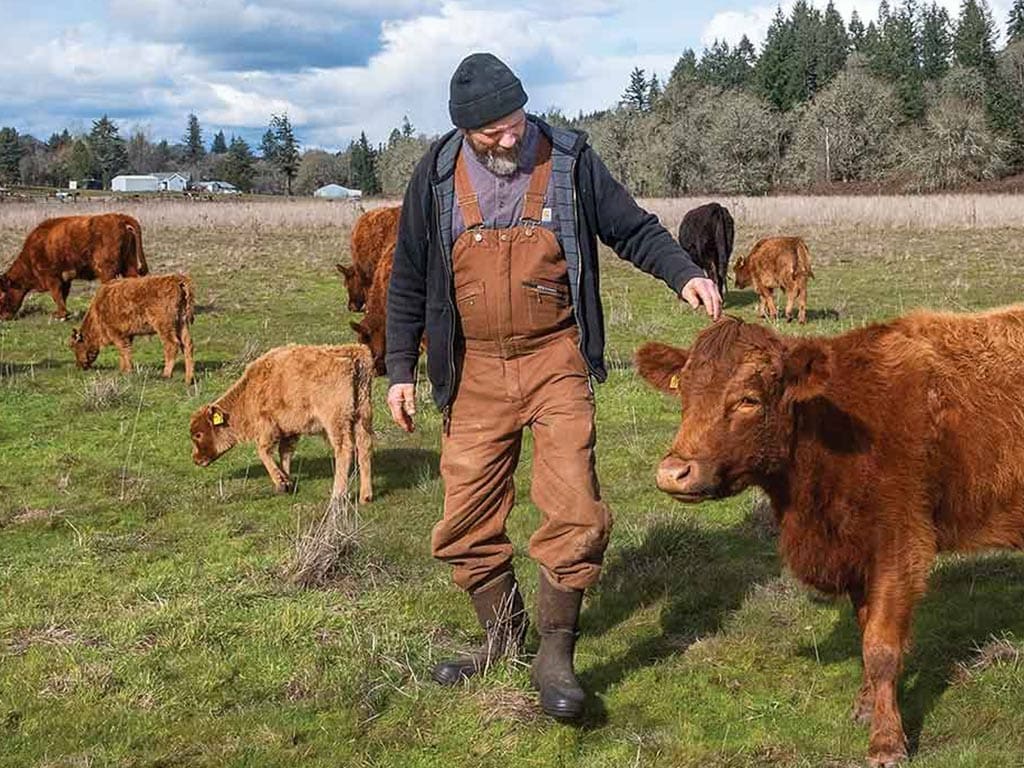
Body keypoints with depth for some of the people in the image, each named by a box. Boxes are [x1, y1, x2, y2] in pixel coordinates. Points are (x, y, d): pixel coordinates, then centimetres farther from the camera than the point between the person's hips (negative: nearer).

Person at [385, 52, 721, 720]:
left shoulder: (569, 160, -3)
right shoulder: (438, 175, 1)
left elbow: (633, 228, 5)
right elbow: (409, 277, 9)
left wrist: (684, 273, -13)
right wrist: (400, 369, 7)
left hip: (556, 359, -2)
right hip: (475, 371, 2)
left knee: (573, 508, -11)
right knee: (469, 517, 5)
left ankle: (556, 657, 4)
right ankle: (503, 640, 27)